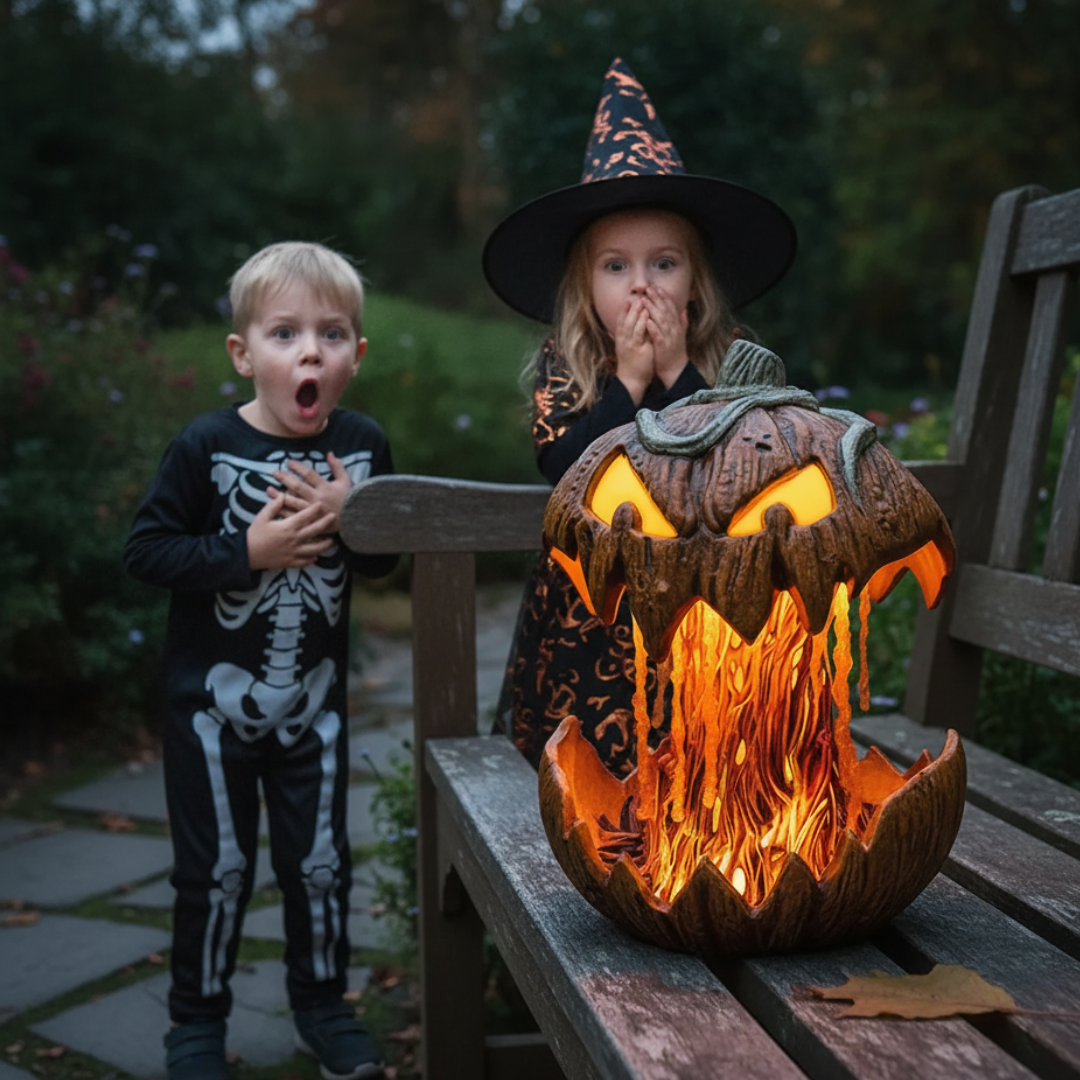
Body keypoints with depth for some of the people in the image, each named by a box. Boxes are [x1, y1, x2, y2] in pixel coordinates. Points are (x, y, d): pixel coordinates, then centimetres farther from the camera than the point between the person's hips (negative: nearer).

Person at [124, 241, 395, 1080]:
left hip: (315, 701, 3)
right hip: (214, 698, -2)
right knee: (217, 867, 9)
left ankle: (322, 1003, 35)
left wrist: (350, 516, -18)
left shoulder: (362, 446, -5)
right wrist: (246, 552, -24)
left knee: (320, 861, 13)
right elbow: (145, 551, -15)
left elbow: (384, 561, 2)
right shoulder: (207, 445, -14)